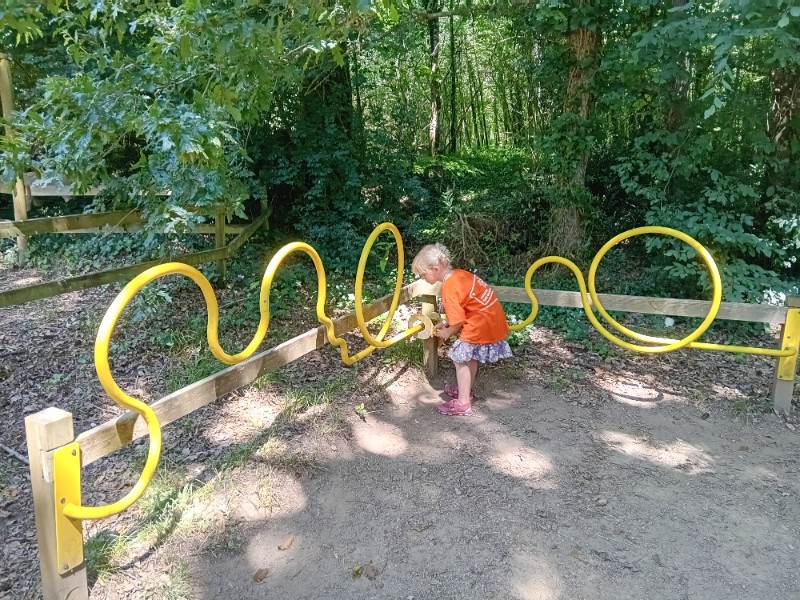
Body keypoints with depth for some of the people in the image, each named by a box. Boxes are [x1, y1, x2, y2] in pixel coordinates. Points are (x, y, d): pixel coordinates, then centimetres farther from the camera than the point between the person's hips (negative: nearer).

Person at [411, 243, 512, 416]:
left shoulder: (449, 288, -20)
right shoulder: (459, 273, 7)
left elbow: (458, 321, -17)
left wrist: (448, 333, 2)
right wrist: (445, 322, 13)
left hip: (482, 325, -9)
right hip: (493, 320, 10)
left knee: (461, 358, 2)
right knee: (470, 356, 24)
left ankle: (463, 403, 9)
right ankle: (466, 390, 42)